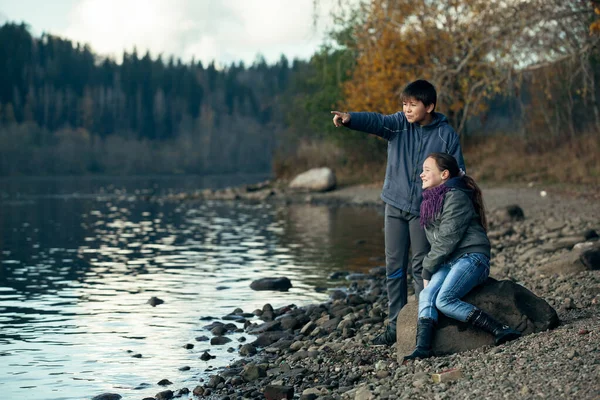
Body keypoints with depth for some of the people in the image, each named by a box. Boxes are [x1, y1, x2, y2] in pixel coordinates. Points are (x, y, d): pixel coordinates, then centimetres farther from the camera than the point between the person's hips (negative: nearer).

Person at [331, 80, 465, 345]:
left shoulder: (446, 135, -6)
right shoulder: (399, 124, -1)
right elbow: (375, 121, -20)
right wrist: (349, 119, -41)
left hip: (424, 210, -3)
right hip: (395, 205, 3)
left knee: (421, 266, 1)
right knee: (394, 267, 6)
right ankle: (395, 325, 13)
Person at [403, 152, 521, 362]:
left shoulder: (455, 197, -8)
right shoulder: (430, 201, 21)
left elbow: (447, 239, -13)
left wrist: (427, 270, -8)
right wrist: (429, 270, 10)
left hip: (471, 257, -8)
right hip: (448, 262, 8)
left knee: (444, 300, -29)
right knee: (426, 296, -20)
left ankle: (500, 330, -28)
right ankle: (423, 348, -36)